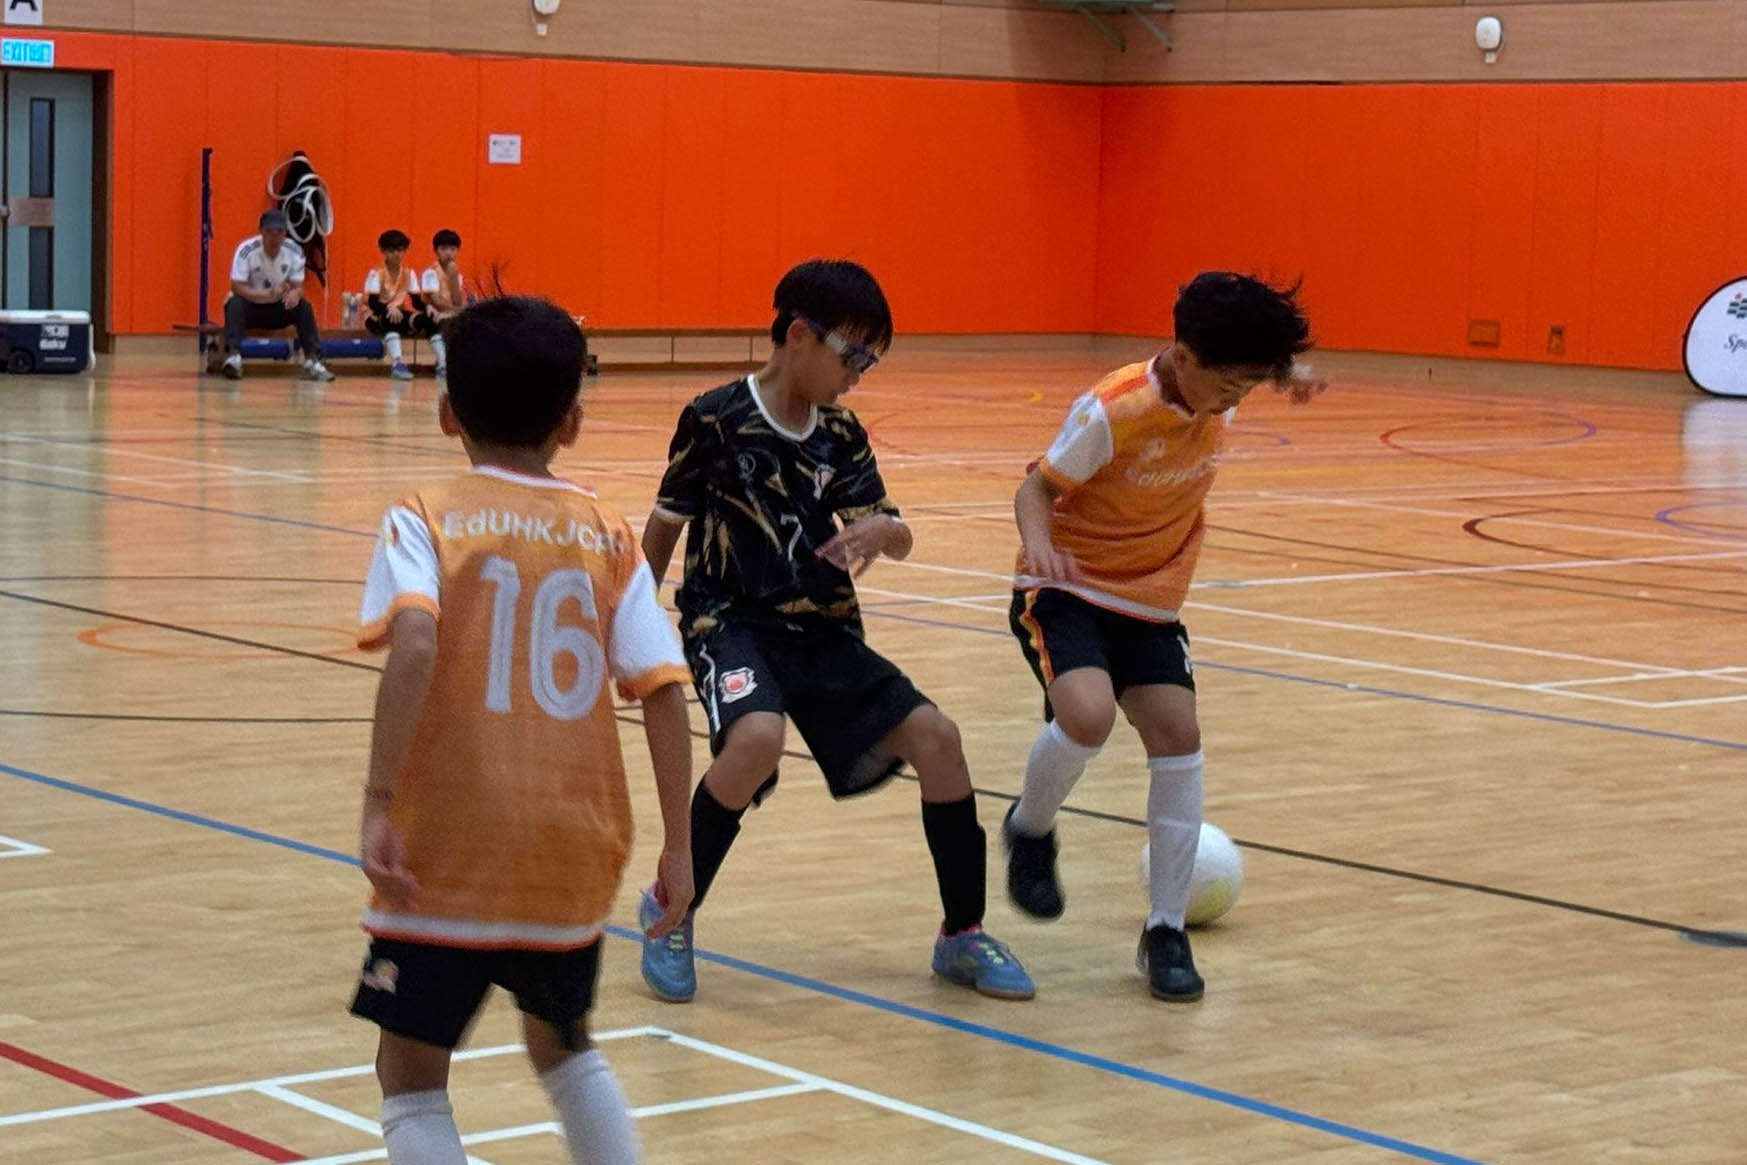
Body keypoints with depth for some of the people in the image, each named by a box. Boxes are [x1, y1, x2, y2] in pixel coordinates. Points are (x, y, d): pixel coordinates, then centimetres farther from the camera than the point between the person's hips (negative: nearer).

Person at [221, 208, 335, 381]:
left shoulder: (294, 251, -11)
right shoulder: (246, 250, -21)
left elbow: (297, 287, -10)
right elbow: (237, 288, -27)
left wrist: (294, 294, -38)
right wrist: (268, 294, -43)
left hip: (279, 308, 3)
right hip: (251, 306, -3)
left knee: (304, 307, -22)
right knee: (235, 304, -34)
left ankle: (313, 360, -24)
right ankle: (233, 356, -45)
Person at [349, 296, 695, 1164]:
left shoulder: (427, 520, -2)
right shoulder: (607, 538, 6)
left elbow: (414, 645, -20)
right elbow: (664, 693, -2)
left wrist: (379, 804, -22)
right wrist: (678, 847, 2)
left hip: (451, 855, -4)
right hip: (574, 854, 4)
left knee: (410, 1075, 9)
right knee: (562, 1044, 27)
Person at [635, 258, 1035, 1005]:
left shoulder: (841, 436, 5)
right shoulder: (714, 421, -9)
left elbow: (895, 537, 1)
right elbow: (664, 526, 1)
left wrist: (882, 531, -24)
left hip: (823, 631, 5)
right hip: (730, 621, -5)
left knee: (934, 734, -10)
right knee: (757, 738, -35)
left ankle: (963, 935, 7)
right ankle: (671, 911, -11)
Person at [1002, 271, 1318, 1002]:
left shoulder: (1215, 395, -6)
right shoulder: (1113, 412, -25)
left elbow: (1249, 357, 20)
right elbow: (1037, 486, -16)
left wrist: (1287, 372, 0)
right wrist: (1038, 541, -37)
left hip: (1149, 602, 6)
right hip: (1066, 591, -6)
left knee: (1177, 737, -9)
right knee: (1087, 715, -30)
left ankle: (1167, 930, 3)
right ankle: (1030, 831, 3)